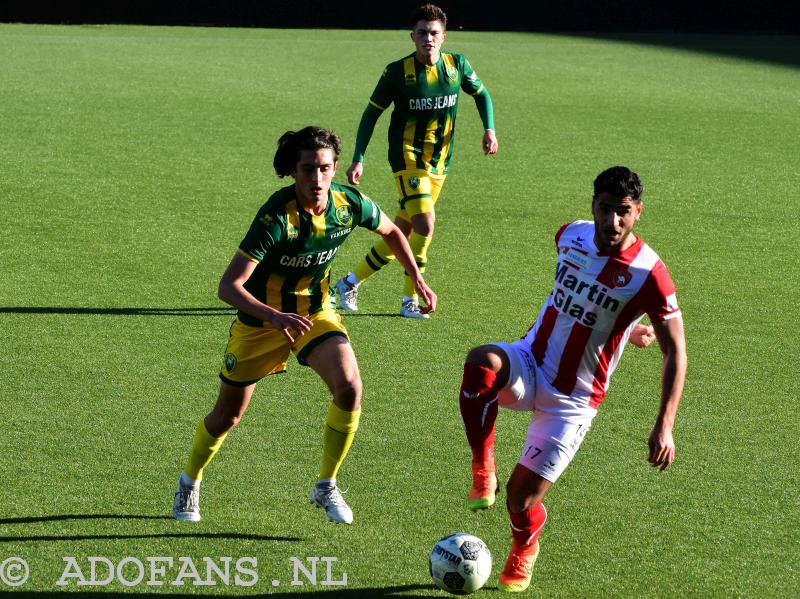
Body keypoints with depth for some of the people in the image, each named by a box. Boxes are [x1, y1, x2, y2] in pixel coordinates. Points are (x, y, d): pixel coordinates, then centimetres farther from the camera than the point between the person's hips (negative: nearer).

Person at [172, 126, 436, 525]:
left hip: (316, 311, 3)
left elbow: (390, 231, 9)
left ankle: (326, 487, -2)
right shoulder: (276, 217, -32)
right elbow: (228, 286, -35)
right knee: (228, 414, 8)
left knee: (349, 388, -22)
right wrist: (274, 316, -49)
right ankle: (190, 482, 39)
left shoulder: (350, 204, -17)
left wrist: (418, 280, 6)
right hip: (261, 318, -3)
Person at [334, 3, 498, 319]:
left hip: (438, 162, 5)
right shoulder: (398, 71, -10)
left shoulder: (457, 65, -1)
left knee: (401, 234, 7)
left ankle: (350, 281, 23)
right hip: (408, 156, -5)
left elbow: (481, 93, 18)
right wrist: (358, 159, -7)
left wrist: (489, 128, 2)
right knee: (425, 222, -21)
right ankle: (410, 301, -8)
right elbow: (372, 113, -2)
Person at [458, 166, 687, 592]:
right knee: (481, 362, -34)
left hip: (572, 400, -3)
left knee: (521, 498, -3)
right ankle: (482, 471, -19)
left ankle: (524, 548, 35)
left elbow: (675, 352, -16)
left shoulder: (649, 274, -20)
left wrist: (664, 427, -24)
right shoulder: (572, 236, -4)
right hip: (528, 364, 3)